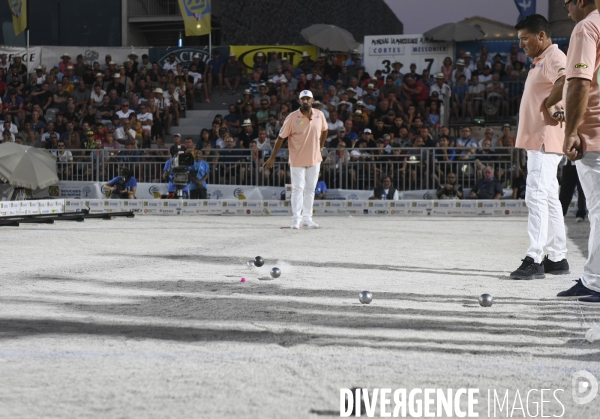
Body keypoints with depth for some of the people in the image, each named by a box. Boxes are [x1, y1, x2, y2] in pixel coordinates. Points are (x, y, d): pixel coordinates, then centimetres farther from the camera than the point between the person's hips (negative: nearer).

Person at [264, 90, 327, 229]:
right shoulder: (292, 117, -14)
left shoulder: (319, 115, -3)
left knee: (310, 189, 10)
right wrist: (272, 158, -11)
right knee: (298, 189, -4)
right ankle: (296, 219, 1)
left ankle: (307, 218, 18)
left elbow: (324, 130, 17)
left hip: (314, 159, 4)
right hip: (297, 160, -4)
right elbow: (281, 137, -11)